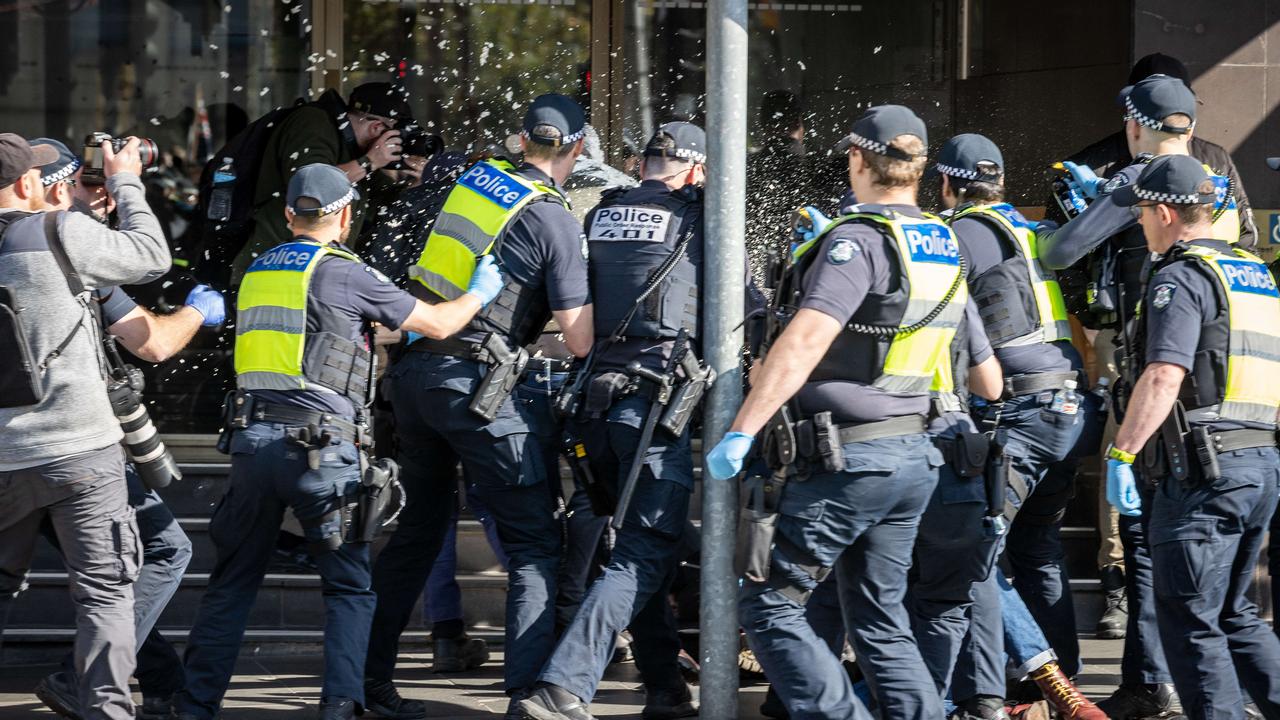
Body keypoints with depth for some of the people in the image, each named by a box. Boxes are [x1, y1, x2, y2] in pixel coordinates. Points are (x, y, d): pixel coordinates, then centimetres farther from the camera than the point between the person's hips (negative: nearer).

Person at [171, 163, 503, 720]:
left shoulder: (256, 272, 14)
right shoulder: (344, 274, -3)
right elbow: (438, 324, 5)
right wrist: (480, 293, 24)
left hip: (251, 440, 5)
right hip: (318, 444, -5)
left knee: (234, 580, 12)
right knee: (351, 584, 5)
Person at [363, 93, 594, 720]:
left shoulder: (475, 175, 10)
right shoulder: (555, 221, -8)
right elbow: (579, 341, -9)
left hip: (412, 368, 7)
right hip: (475, 384, -7)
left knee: (416, 529, 19)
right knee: (534, 543, -2)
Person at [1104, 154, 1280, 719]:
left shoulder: (1181, 279, -9)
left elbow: (1164, 378, -21)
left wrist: (1121, 455, -22)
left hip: (1202, 468, -9)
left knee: (1190, 623, -3)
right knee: (1233, 615, 17)